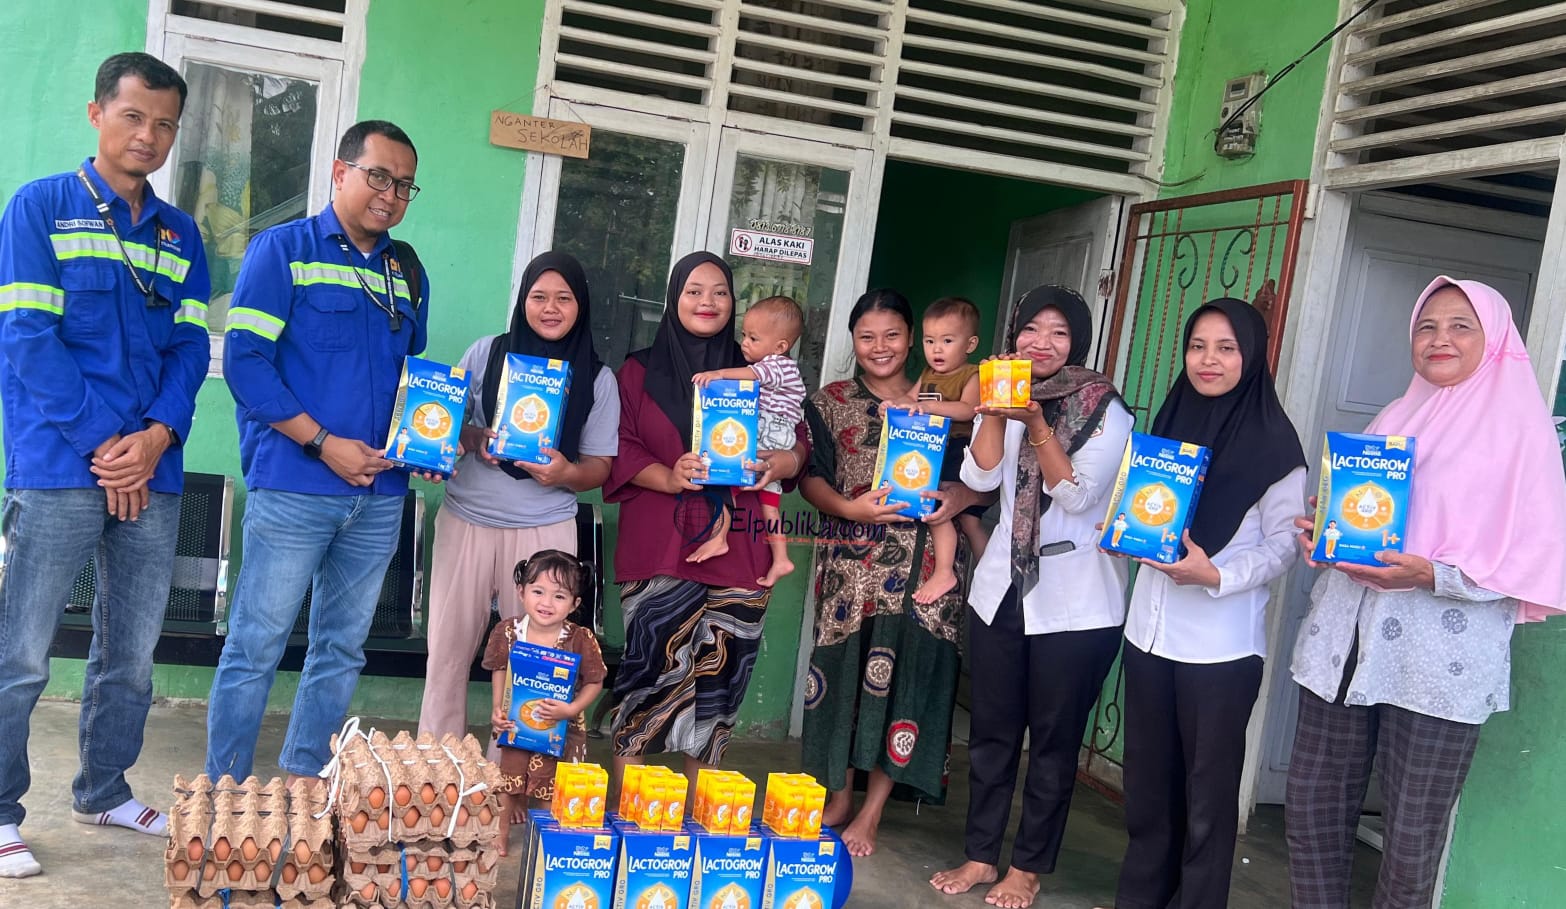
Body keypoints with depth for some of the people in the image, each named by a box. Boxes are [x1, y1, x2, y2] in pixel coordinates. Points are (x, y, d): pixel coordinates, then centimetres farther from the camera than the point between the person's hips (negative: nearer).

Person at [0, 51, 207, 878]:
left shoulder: (180, 234, 14)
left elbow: (190, 346, 9)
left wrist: (157, 436, -8)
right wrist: (104, 441, -12)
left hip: (153, 472, 5)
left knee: (131, 654, 12)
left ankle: (103, 790, 28)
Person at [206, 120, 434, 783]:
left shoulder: (409, 275, 15)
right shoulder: (284, 249, -1)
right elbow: (243, 358, -9)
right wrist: (324, 443, -15)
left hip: (379, 496, 6)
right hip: (294, 486, -5)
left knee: (342, 650, 11)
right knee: (256, 646, -1)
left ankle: (303, 785, 24)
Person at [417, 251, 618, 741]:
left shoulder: (598, 378, 2)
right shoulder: (487, 352, 4)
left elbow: (600, 467, 4)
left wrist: (566, 473, -18)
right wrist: (473, 438, -12)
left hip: (545, 530, -1)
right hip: (466, 521, 1)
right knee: (449, 647, 4)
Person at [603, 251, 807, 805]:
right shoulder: (640, 372, 10)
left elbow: (796, 439, 13)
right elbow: (619, 448, 3)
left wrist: (783, 462, -10)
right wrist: (668, 478, -15)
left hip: (734, 548, 2)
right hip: (658, 546, -2)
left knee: (719, 675, 4)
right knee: (650, 668, -8)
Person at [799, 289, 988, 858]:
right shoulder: (832, 402, 9)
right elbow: (810, 477, 2)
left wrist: (959, 497, -11)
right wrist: (848, 507, -16)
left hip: (923, 567, 0)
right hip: (852, 560, 0)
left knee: (903, 676, -3)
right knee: (844, 670, 2)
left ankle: (870, 814, 8)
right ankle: (839, 794, 21)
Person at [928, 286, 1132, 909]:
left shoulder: (1105, 409, -6)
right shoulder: (1005, 397, 7)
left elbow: (1078, 495, -17)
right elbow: (981, 476, -6)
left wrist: (1035, 423, -25)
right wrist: (994, 408, -16)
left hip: (1076, 601, -4)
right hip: (1002, 588, 4)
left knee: (1053, 740, 6)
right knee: (991, 730, 11)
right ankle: (980, 855, 24)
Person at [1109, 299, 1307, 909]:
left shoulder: (1273, 441, -8)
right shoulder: (1170, 422, 10)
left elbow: (1282, 545, -8)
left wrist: (1216, 576, -23)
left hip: (1221, 641, -5)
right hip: (1150, 626, 6)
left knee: (1207, 787, 5)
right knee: (1148, 775, 16)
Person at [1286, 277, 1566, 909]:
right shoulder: (1396, 418, 15)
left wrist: (1432, 575, -20)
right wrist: (1324, 533, 1)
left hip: (1441, 660, -5)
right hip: (1347, 639, 5)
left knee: (1412, 836, 4)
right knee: (1311, 808, 7)